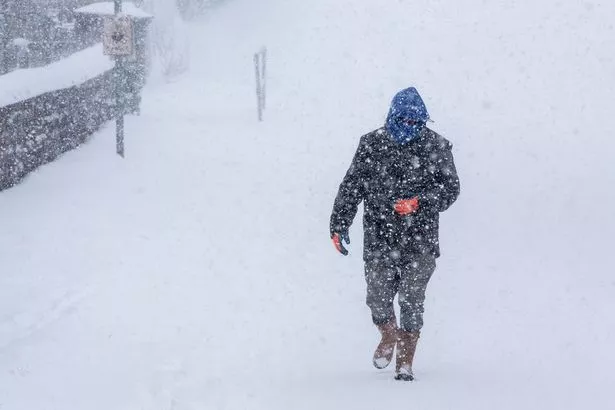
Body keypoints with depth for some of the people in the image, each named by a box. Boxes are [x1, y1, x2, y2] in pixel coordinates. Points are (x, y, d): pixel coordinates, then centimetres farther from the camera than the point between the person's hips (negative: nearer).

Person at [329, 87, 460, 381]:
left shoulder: (436, 147, -2)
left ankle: (405, 362, 12)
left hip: (420, 239, -1)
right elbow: (351, 186, 7)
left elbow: (450, 189, -3)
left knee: (411, 301, -3)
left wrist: (418, 202, -20)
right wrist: (339, 224, 1)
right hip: (380, 238, 1)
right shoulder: (372, 145, 2)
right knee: (378, 298, -2)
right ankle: (388, 337, 30)